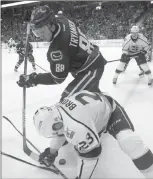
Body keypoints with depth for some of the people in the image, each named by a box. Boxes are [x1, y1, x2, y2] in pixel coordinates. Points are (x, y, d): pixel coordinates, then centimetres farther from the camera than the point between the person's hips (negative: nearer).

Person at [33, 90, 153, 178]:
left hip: (110, 109, -8)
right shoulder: (57, 110, -16)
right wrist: (52, 152, 16)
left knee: (130, 142, -29)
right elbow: (60, 131, 5)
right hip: (95, 106, 8)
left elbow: (90, 154, -32)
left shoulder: (75, 127, -44)